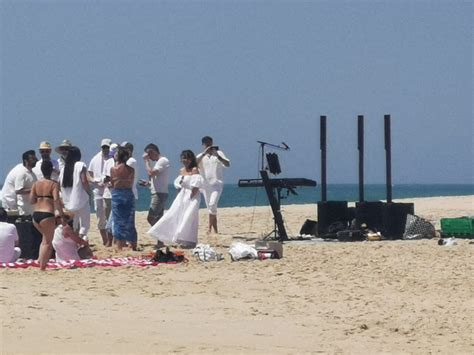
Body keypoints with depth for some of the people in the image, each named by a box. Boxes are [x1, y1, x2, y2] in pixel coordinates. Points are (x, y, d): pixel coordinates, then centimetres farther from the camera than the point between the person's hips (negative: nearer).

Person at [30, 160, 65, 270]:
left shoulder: (36, 184, 9)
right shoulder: (54, 184, -6)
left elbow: (31, 200, 6)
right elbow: (56, 199, -17)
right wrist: (61, 212, -6)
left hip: (36, 215, 6)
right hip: (47, 215, -6)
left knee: (46, 237, 26)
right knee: (48, 242, 5)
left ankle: (40, 260, 17)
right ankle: (42, 266, 1)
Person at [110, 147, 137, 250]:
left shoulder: (113, 169, -6)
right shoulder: (131, 170, -4)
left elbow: (112, 183, 1)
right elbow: (131, 183, 3)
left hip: (116, 195, -1)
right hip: (128, 194, 1)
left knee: (118, 221, 4)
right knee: (129, 222, 9)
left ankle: (119, 246, 1)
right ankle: (133, 246, 12)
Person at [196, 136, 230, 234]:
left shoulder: (219, 153, 3)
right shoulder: (201, 156, 10)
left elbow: (227, 164, -10)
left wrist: (217, 156, -24)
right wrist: (204, 154, -18)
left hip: (217, 184, -4)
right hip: (205, 184, 4)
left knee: (212, 205, -22)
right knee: (210, 207, 6)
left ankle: (210, 227, -10)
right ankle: (215, 230, 14)